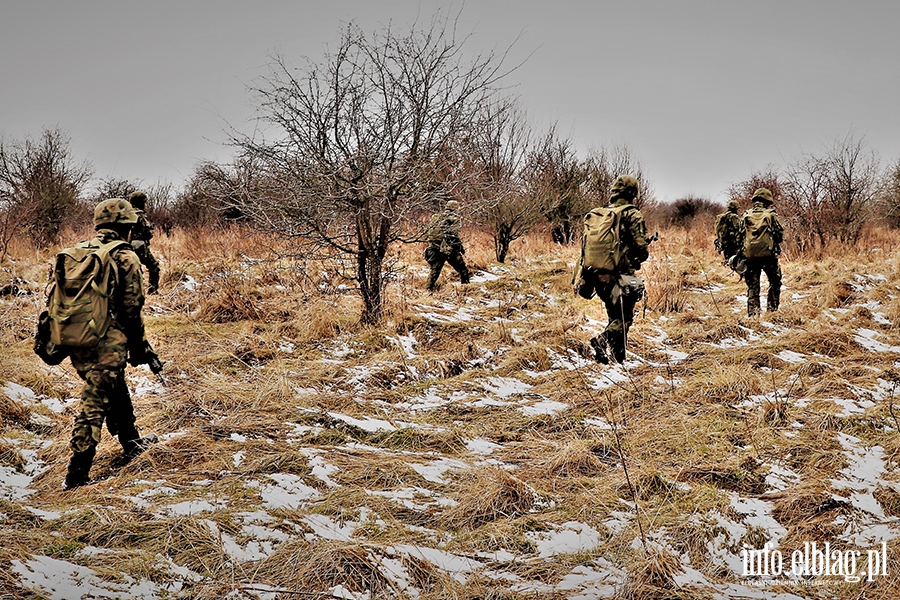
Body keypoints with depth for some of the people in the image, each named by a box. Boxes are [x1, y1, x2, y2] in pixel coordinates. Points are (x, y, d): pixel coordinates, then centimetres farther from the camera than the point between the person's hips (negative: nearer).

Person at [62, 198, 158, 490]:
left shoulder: (76, 252, 11)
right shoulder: (125, 257, -8)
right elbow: (132, 308, -7)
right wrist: (139, 347, 4)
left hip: (75, 342, 7)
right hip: (106, 343, -7)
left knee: (115, 391, 25)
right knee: (94, 405, -3)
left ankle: (131, 443, 41)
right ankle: (77, 473, -2)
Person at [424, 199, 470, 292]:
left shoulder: (436, 217, 17)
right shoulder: (453, 217, -4)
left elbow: (429, 232, 17)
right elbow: (453, 235, -14)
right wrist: (461, 247, -8)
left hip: (435, 247, 6)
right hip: (449, 248, -6)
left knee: (435, 270, 13)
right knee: (463, 270, 4)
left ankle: (429, 289, 11)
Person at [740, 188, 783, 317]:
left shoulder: (746, 215, 7)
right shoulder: (770, 214, -2)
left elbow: (740, 236, 10)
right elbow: (780, 235, 1)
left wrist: (742, 253, 20)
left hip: (750, 255, 3)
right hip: (768, 254, -2)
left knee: (752, 285, 8)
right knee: (775, 282, 15)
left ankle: (753, 313, 3)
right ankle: (772, 309, 11)